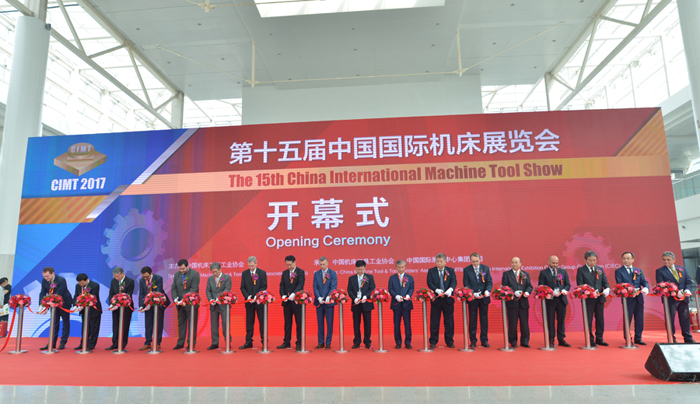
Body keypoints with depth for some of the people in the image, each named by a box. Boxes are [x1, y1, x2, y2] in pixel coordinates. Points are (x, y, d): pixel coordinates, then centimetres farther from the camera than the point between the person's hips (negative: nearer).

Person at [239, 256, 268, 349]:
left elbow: (264, 287, -4)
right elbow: (242, 287, 5)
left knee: (262, 322, 3)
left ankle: (264, 341, 11)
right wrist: (247, 296, -11)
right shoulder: (244, 273, 6)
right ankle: (248, 342, 14)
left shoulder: (262, 273, -1)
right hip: (249, 301, 2)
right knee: (249, 322, 7)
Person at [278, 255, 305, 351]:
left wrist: (294, 294, -30)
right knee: (287, 323, 11)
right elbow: (281, 285, 8)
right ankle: (287, 342, 20)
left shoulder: (300, 272, -3)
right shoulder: (284, 273, 12)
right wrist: (283, 295, -9)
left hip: (297, 301, -4)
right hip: (286, 301, 5)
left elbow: (301, 284, -15)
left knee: (299, 323, 2)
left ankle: (299, 343, 9)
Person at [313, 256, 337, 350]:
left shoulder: (333, 273, 1)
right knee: (320, 323, 8)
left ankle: (328, 343, 11)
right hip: (319, 302, 2)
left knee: (329, 323, 3)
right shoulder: (316, 274, 8)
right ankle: (321, 343, 16)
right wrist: (318, 297, -14)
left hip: (329, 302, -2)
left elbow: (333, 287, -8)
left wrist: (328, 297, -23)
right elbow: (315, 287, 2)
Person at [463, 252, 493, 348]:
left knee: (484, 319, 7)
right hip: (472, 298, -1)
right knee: (472, 320, 5)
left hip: (484, 298, 1)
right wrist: (473, 293, -19)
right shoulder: (466, 270, -1)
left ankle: (484, 340, 16)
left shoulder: (486, 268, 4)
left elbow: (490, 282, 0)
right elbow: (466, 284, -4)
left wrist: (487, 291, -19)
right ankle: (473, 341, 13)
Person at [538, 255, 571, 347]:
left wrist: (564, 290, -12)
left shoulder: (563, 271, 12)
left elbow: (568, 284, 9)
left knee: (561, 320, 7)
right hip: (550, 300, -3)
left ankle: (561, 339, 16)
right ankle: (551, 340, 11)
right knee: (550, 321, 3)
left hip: (561, 299, 3)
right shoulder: (543, 273, 1)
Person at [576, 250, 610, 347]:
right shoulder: (581, 270, -4)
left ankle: (599, 339, 22)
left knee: (600, 319, 10)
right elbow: (580, 285, -9)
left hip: (600, 298, 5)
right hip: (588, 299, -5)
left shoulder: (600, 269, 11)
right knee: (588, 320, 2)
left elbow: (605, 282, 9)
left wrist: (607, 289, -13)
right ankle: (590, 340, 11)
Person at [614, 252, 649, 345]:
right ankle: (627, 340, 11)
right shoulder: (618, 271, 0)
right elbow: (619, 285, -9)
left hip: (639, 298, 4)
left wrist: (646, 288, -17)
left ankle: (638, 338, 21)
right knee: (627, 320, 1)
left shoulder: (638, 271, 15)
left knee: (639, 320, 9)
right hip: (628, 299, -4)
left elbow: (644, 282, 6)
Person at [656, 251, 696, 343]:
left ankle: (688, 338, 21)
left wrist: (687, 290, -11)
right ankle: (672, 339, 10)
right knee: (670, 319, 2)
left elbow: (689, 281, 10)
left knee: (685, 318, 10)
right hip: (670, 298, -4)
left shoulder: (682, 269, 13)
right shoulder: (660, 271, -1)